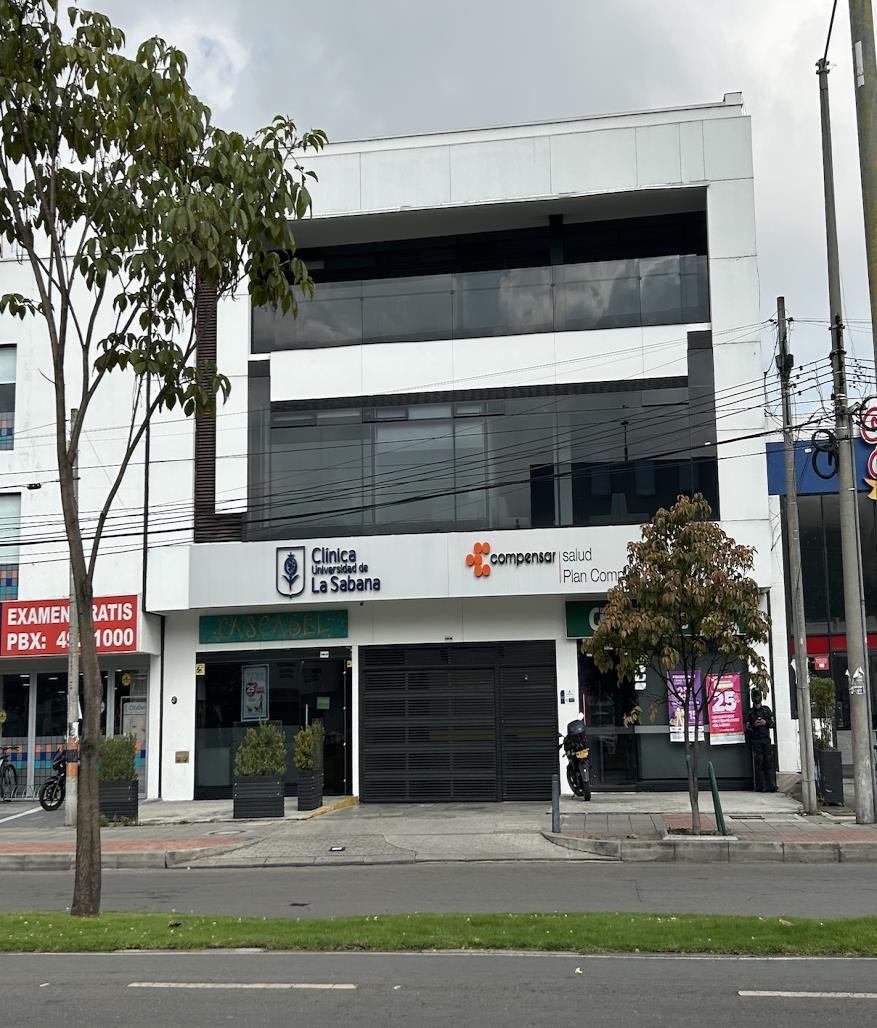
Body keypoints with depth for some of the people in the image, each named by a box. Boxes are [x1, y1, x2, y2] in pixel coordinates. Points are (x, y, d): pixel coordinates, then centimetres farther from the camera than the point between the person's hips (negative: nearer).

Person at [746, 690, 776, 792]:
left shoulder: (766, 709, 11)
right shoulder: (750, 712, 5)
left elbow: (772, 723, 11)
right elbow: (747, 729, 4)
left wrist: (765, 722, -7)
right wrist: (754, 725, -14)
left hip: (766, 739, 2)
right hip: (756, 740, -1)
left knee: (769, 762, -4)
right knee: (759, 764, -4)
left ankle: (772, 785, -4)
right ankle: (762, 787, -3)